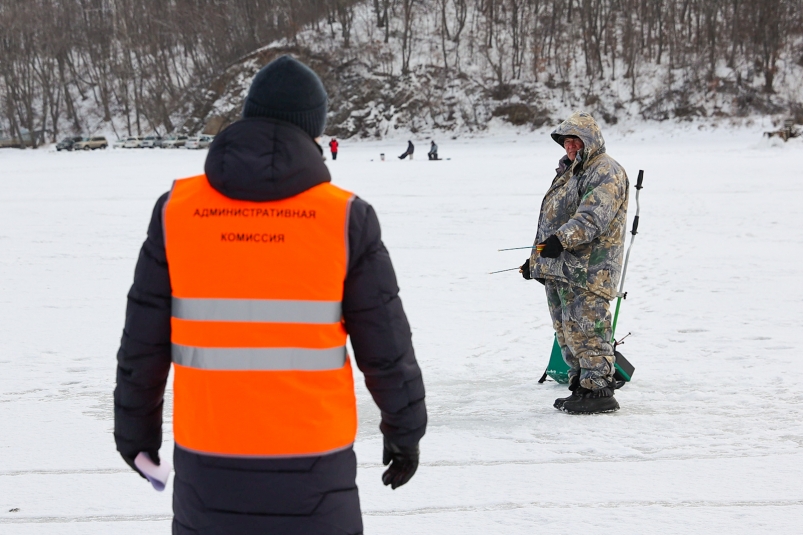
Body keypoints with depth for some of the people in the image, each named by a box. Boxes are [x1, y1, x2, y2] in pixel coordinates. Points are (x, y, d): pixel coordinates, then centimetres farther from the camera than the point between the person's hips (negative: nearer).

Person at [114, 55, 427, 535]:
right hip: (312, 461, -1)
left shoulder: (177, 210, -2)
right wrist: (406, 431, 12)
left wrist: (137, 427, 16)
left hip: (207, 462, 2)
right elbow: (386, 343, -2)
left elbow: (143, 341, 2)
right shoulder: (345, 217, -6)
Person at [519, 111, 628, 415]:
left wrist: (562, 239, -35)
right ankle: (580, 387, 18)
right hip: (558, 269, 10)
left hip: (587, 270, -10)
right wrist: (535, 259, 27)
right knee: (566, 332, 12)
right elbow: (552, 220, 30)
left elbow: (593, 216, -24)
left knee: (586, 329, -11)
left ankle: (598, 390, -7)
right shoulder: (567, 172, 24)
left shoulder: (606, 172, -8)